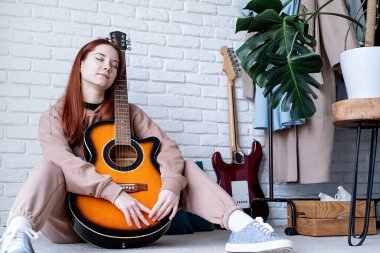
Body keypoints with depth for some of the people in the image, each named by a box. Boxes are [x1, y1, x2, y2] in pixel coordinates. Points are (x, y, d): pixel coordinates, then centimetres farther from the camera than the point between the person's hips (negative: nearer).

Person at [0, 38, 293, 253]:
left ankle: (240, 224, -31)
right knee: (47, 169, -30)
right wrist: (115, 193, -32)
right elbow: (63, 163, -18)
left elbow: (167, 148, -6)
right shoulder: (54, 116, 1)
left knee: (184, 166, -11)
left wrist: (172, 185, -27)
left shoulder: (129, 112, 9)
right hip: (71, 222, -2)